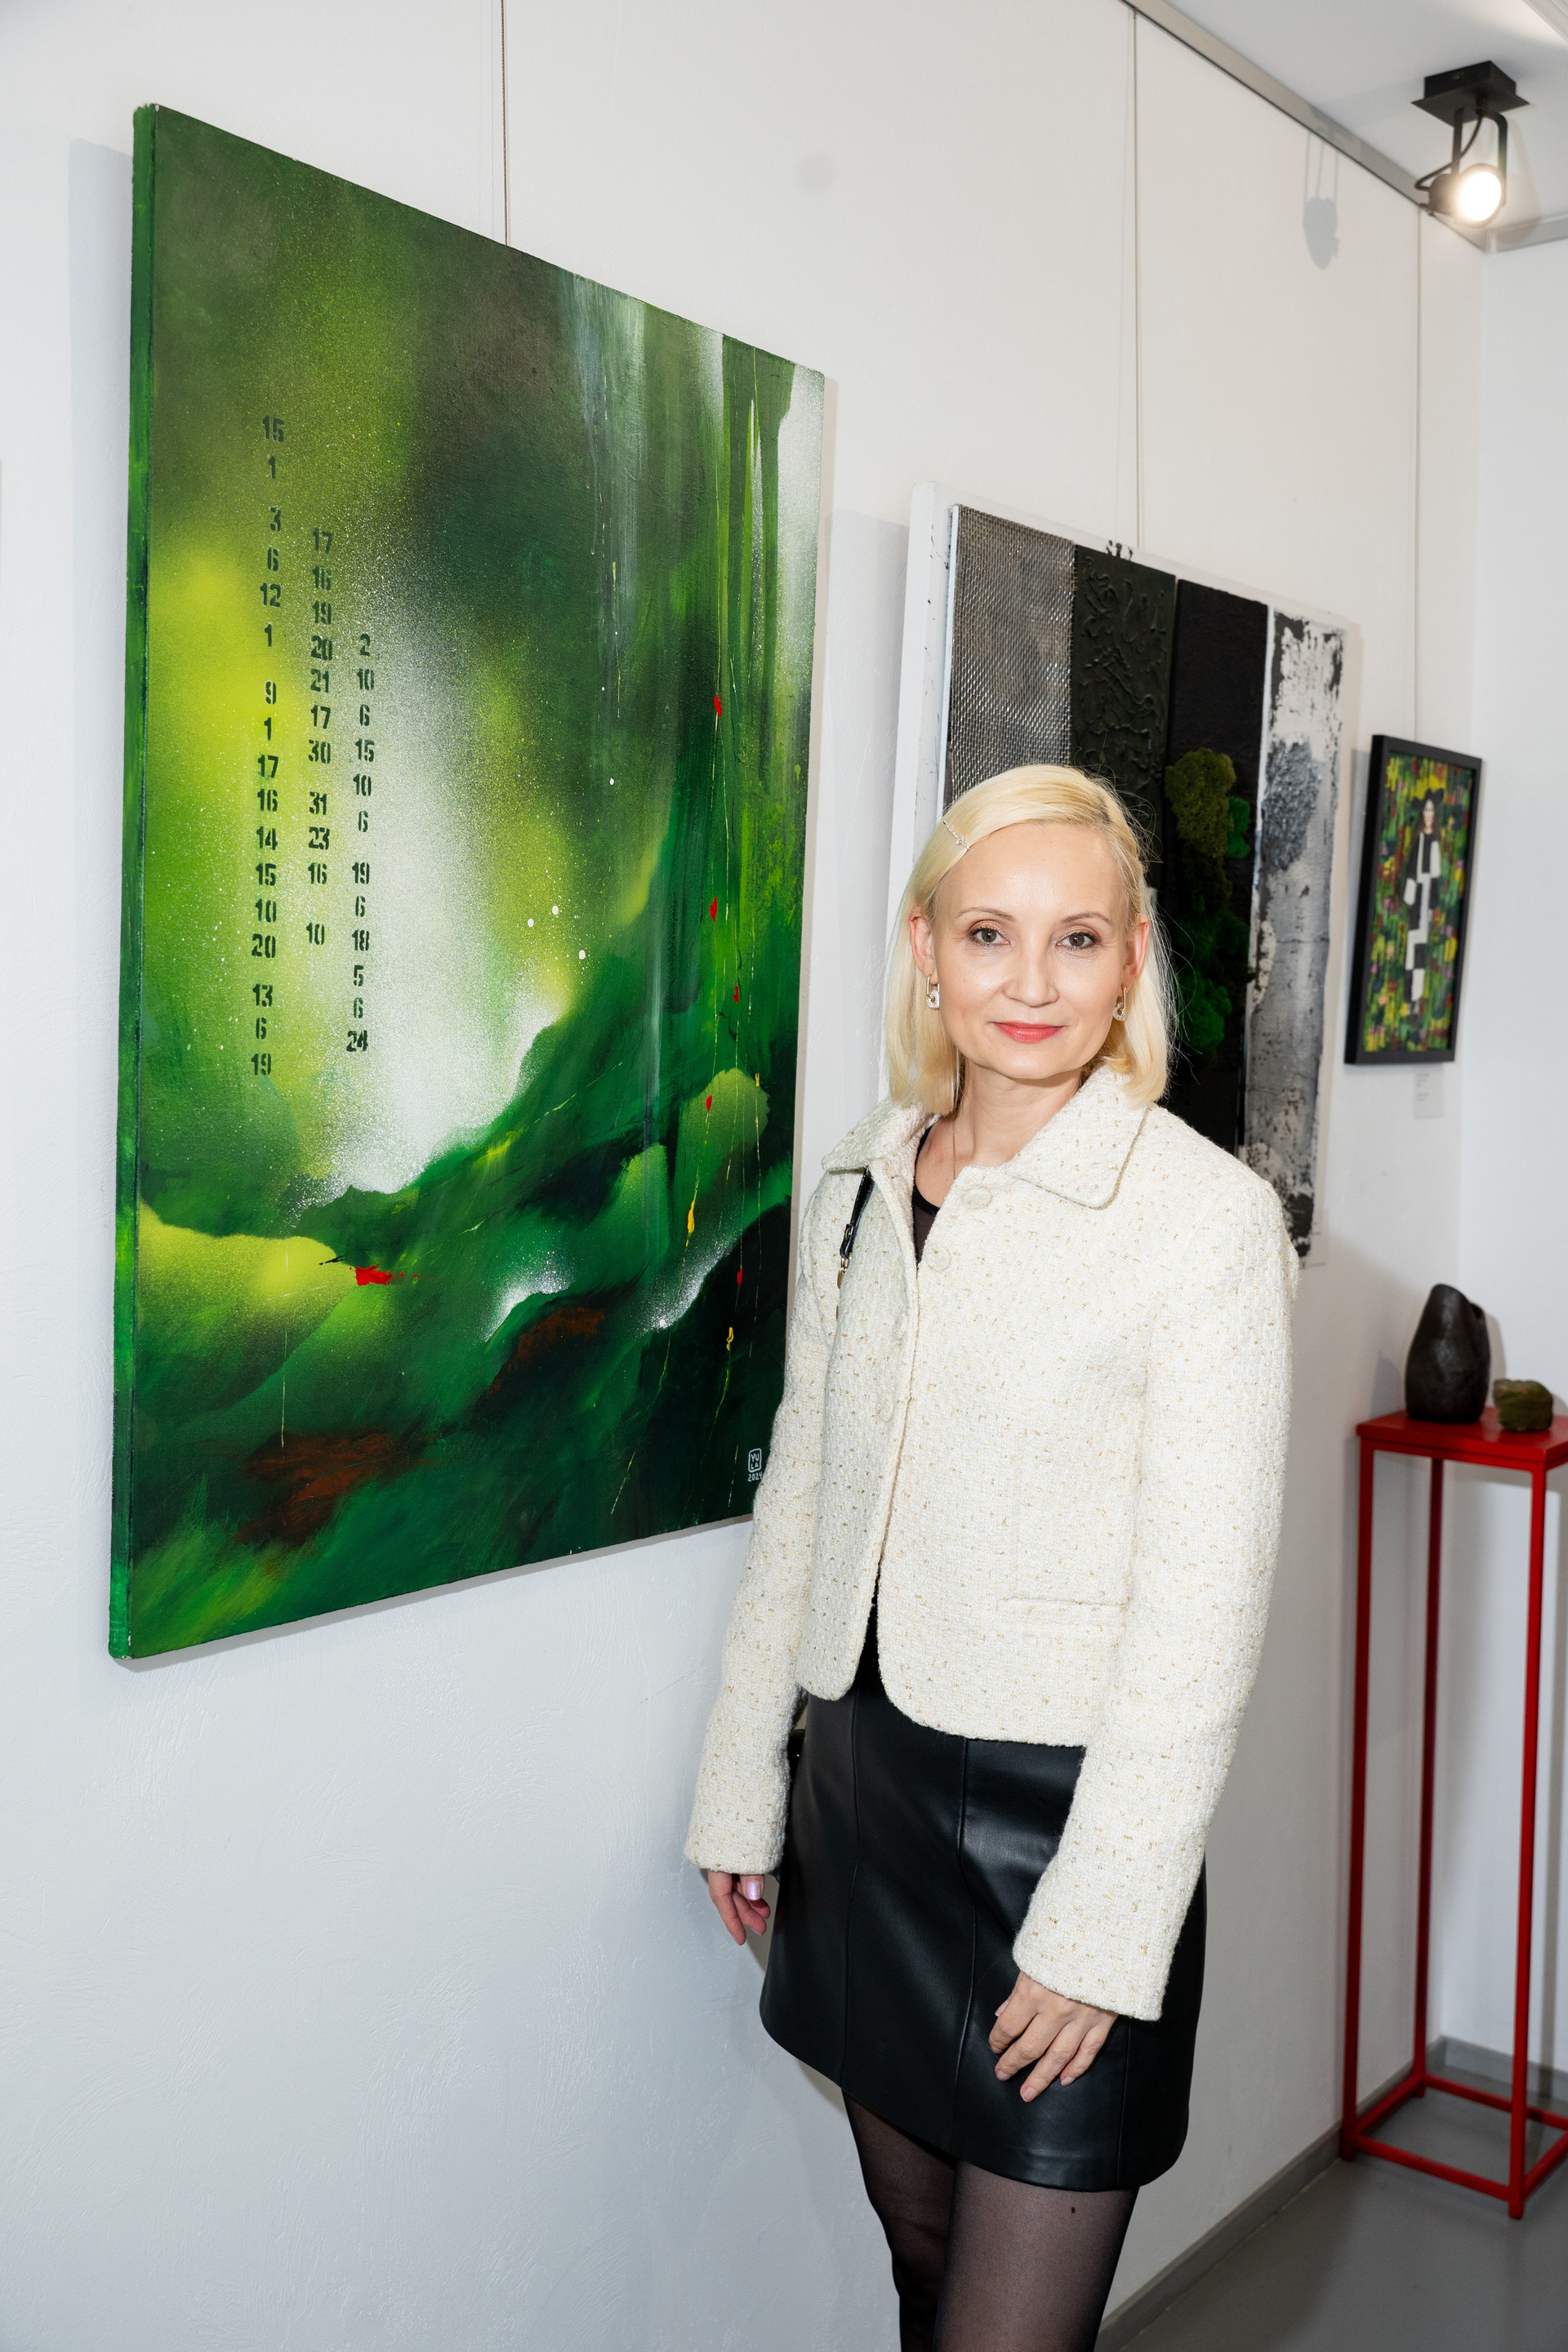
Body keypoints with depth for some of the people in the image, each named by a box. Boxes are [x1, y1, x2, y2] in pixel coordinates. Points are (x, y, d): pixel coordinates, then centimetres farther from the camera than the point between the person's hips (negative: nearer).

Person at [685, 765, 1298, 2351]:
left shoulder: (1206, 1216, -14)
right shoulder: (861, 1181, 4)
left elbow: (1204, 1612, -14)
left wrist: (1101, 1931, -14)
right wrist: (743, 1789, 12)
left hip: (1064, 1807, -5)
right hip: (864, 1786, 5)